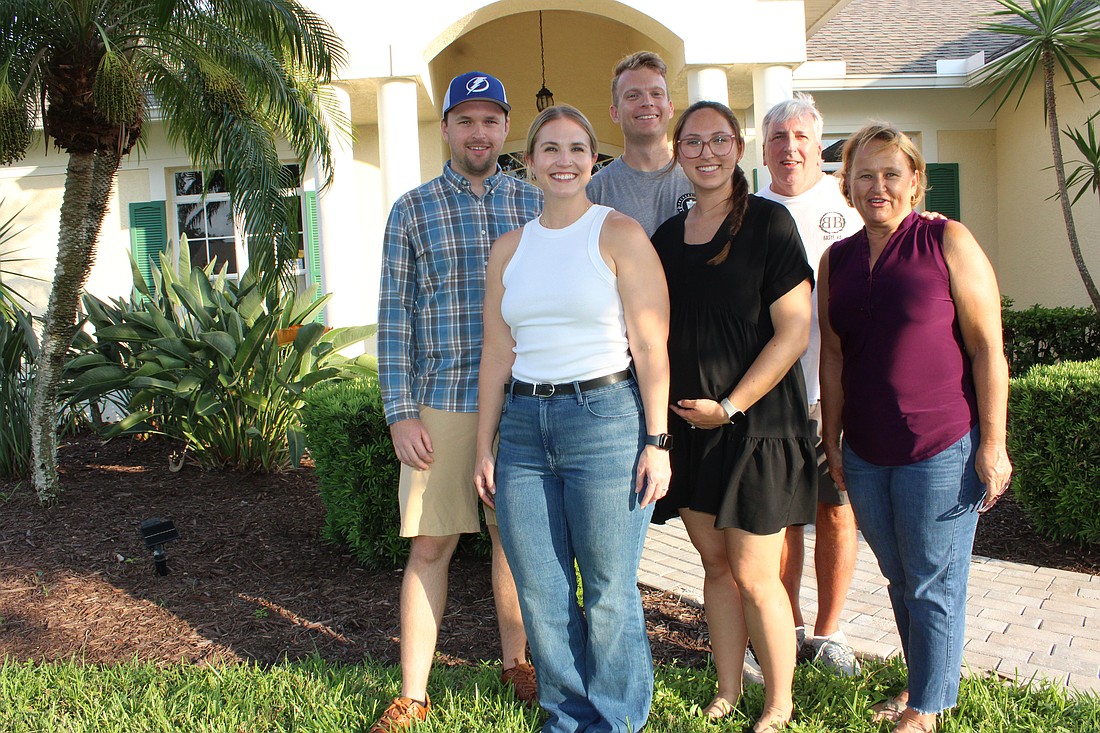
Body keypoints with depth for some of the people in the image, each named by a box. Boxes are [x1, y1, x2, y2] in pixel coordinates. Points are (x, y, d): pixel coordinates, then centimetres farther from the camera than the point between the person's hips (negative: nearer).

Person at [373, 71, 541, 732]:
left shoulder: (535, 204, 8)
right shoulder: (413, 211, 4)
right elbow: (395, 317, 1)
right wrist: (400, 413, -5)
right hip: (441, 404, -1)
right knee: (431, 545, 2)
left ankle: (516, 660, 33)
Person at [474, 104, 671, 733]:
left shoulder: (620, 234, -2)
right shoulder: (509, 249, 13)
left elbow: (651, 345, -6)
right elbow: (497, 354, 14)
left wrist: (657, 440, -11)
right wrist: (484, 447, 12)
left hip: (605, 420, -5)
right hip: (523, 427, 5)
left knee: (609, 593, 4)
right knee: (541, 595, 11)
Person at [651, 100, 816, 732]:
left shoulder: (768, 222, -8)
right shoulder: (667, 236, 9)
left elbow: (794, 333, -12)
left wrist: (730, 406, -13)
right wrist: (670, 406, 5)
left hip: (757, 423, -5)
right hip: (690, 423, 5)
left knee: (754, 576, 1)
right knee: (715, 562, 13)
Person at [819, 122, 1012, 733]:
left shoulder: (947, 242, -6)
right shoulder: (836, 260, 8)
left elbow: (987, 348, -7)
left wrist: (992, 444, -10)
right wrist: (831, 441, 11)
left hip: (941, 450, -4)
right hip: (865, 454, 5)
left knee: (934, 586, 6)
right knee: (900, 581, 17)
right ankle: (922, 682, 36)